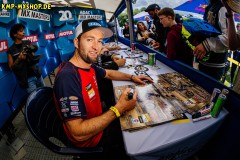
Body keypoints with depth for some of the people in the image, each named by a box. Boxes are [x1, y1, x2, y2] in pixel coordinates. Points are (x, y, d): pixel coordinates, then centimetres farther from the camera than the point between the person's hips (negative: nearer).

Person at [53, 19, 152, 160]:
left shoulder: (89, 65, -6)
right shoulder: (67, 77, -34)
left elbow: (109, 74, 16)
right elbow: (79, 134, -34)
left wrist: (132, 77, 5)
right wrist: (118, 109, -35)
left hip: (97, 118, 8)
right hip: (88, 138, -7)